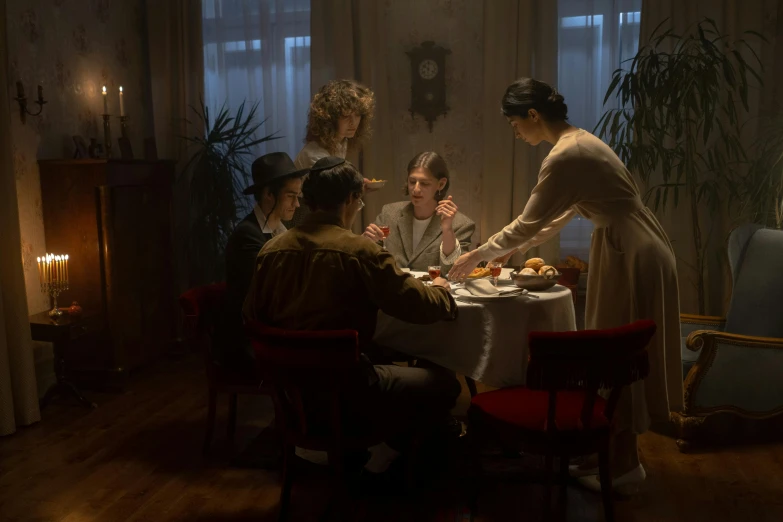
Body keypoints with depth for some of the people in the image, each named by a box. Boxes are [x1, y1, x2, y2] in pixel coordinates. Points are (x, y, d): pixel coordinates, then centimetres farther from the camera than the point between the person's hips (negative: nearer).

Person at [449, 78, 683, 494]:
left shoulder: (564, 156, -20)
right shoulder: (578, 140, 11)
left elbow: (528, 222, -15)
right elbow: (559, 216, 17)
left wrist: (477, 255, -4)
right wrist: (514, 249, 18)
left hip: (634, 255, -10)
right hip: (627, 248, 10)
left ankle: (624, 465, 17)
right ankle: (612, 452, 30)